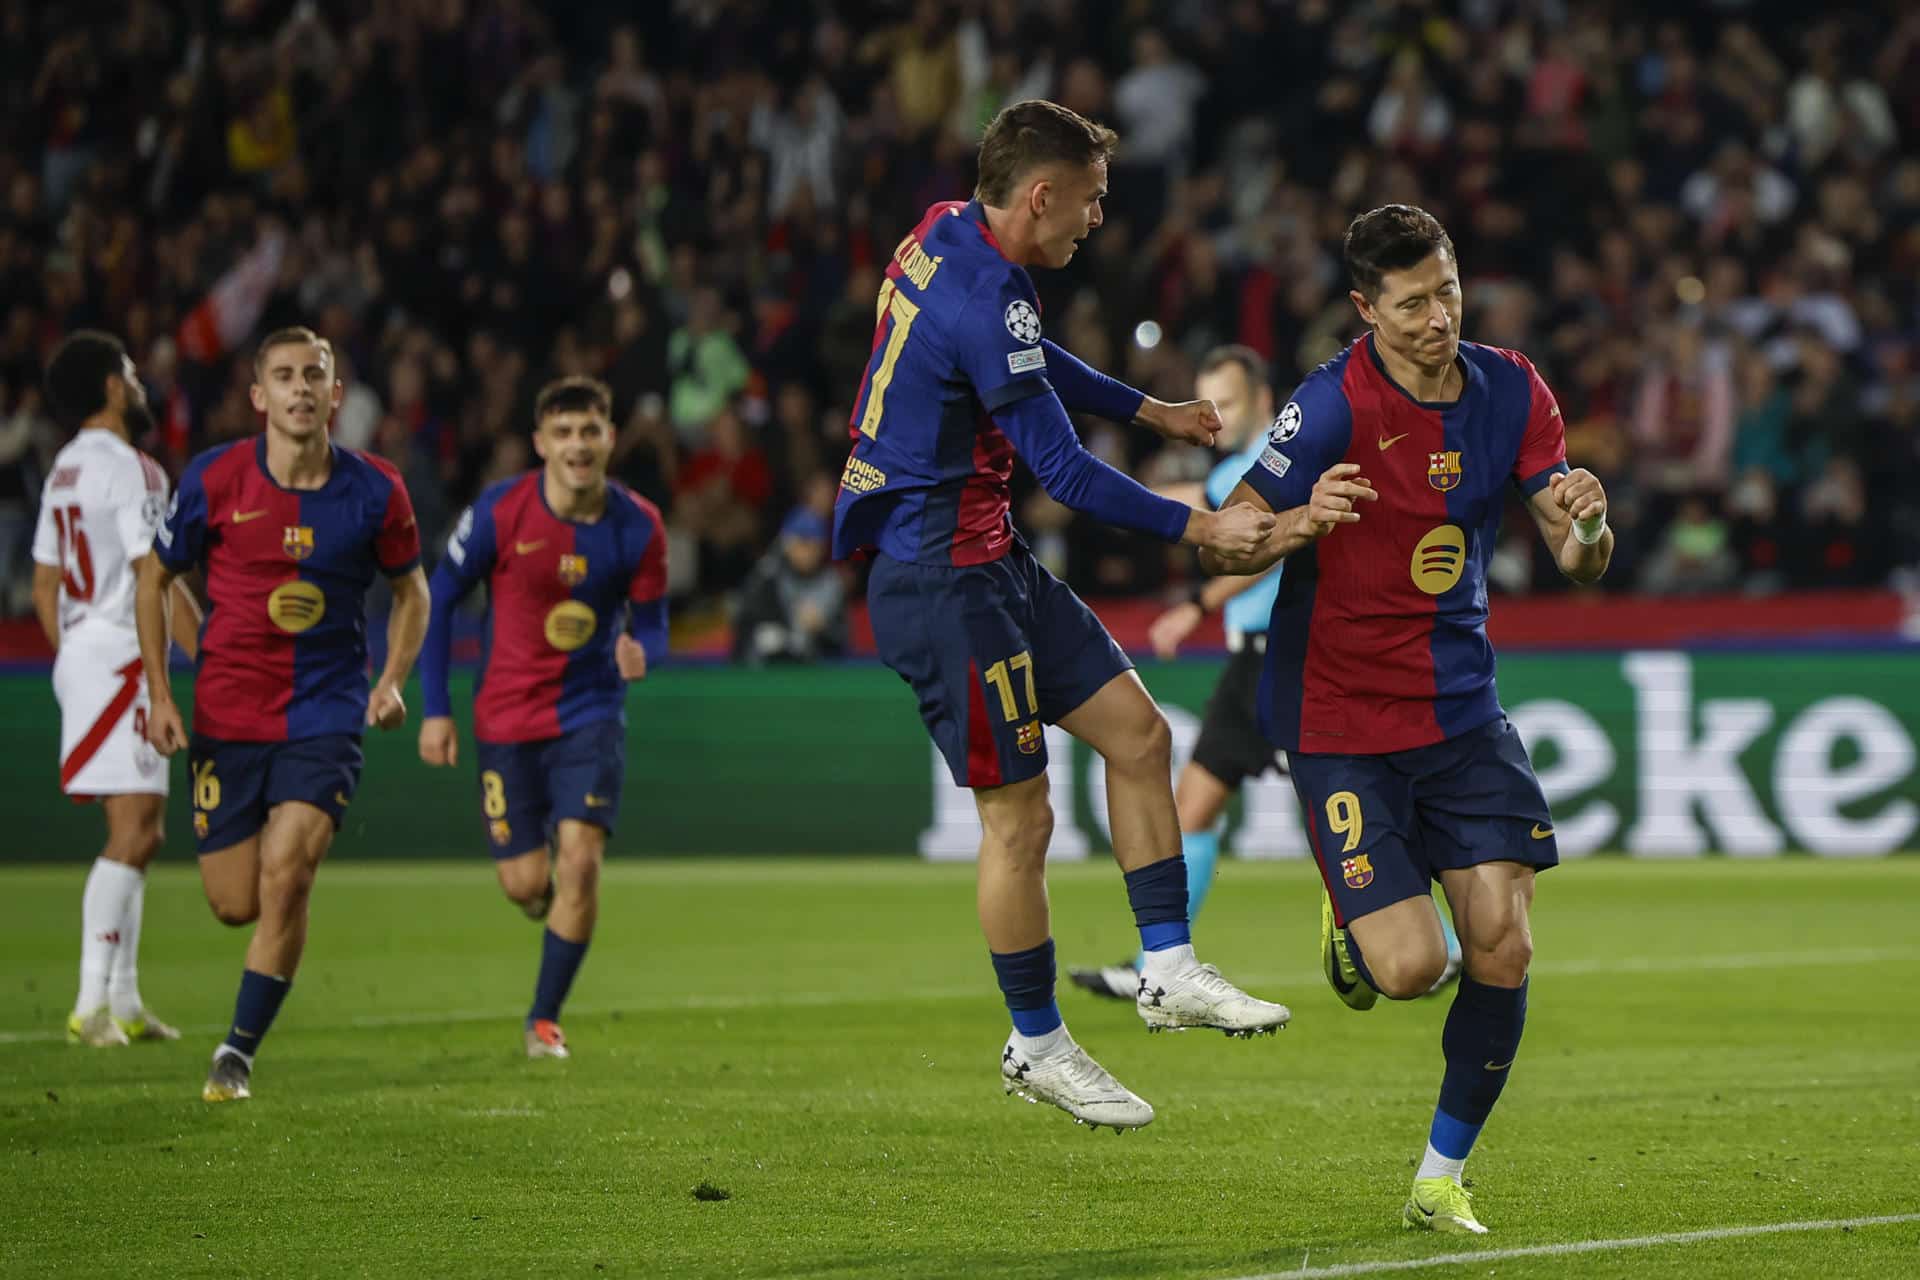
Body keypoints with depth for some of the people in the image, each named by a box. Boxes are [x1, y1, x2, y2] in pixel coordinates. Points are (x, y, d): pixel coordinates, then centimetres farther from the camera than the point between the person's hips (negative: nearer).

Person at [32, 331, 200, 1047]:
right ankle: (92, 1004, -17)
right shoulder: (129, 470, -13)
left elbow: (44, 585, 20)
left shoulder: (64, 472, 16)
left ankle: (124, 1004, 14)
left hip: (80, 658, 10)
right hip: (119, 658, -10)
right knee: (132, 832, -12)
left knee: (141, 829, 13)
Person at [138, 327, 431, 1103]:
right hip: (228, 712, 1)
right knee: (235, 905, 1)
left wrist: (392, 680, -4)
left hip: (327, 711, -1)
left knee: (284, 878, -17)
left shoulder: (374, 490, -5)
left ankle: (239, 1052, -2)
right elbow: (155, 579, 6)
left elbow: (411, 588, 11)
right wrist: (159, 693, -2)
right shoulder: (214, 479, -7)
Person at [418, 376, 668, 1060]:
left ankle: (545, 1018, 2)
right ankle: (555, 906, 40)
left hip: (592, 714, 0)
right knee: (526, 884, -1)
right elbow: (439, 599, -2)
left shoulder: (639, 526, -7)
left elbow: (650, 623, 4)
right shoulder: (500, 512, -12)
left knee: (580, 859, -15)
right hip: (507, 715, 0)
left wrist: (639, 655, -21)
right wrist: (435, 708, -5)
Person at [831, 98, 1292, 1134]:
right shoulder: (982, 302, -24)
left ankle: (1169, 969, 11)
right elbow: (1067, 474, -22)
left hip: (987, 563, 10)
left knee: (1136, 730, 8)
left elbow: (1036, 364, 27)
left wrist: (1152, 412, 33)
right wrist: (1203, 528, -17)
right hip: (942, 577, -10)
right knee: (1019, 814, -3)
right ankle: (1037, 1046, 10)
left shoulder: (948, 236, 7)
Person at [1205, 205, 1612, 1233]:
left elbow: (1577, 562, 1)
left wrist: (1586, 527, -23)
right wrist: (1299, 522, -38)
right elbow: (1220, 547, -17)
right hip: (1339, 716, -5)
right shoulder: (1333, 404, -16)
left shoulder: (1510, 390, 0)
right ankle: (1350, 917, 25)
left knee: (1502, 946, -7)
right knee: (1410, 965, -14)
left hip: (1461, 708, 5)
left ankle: (1442, 1177, 12)